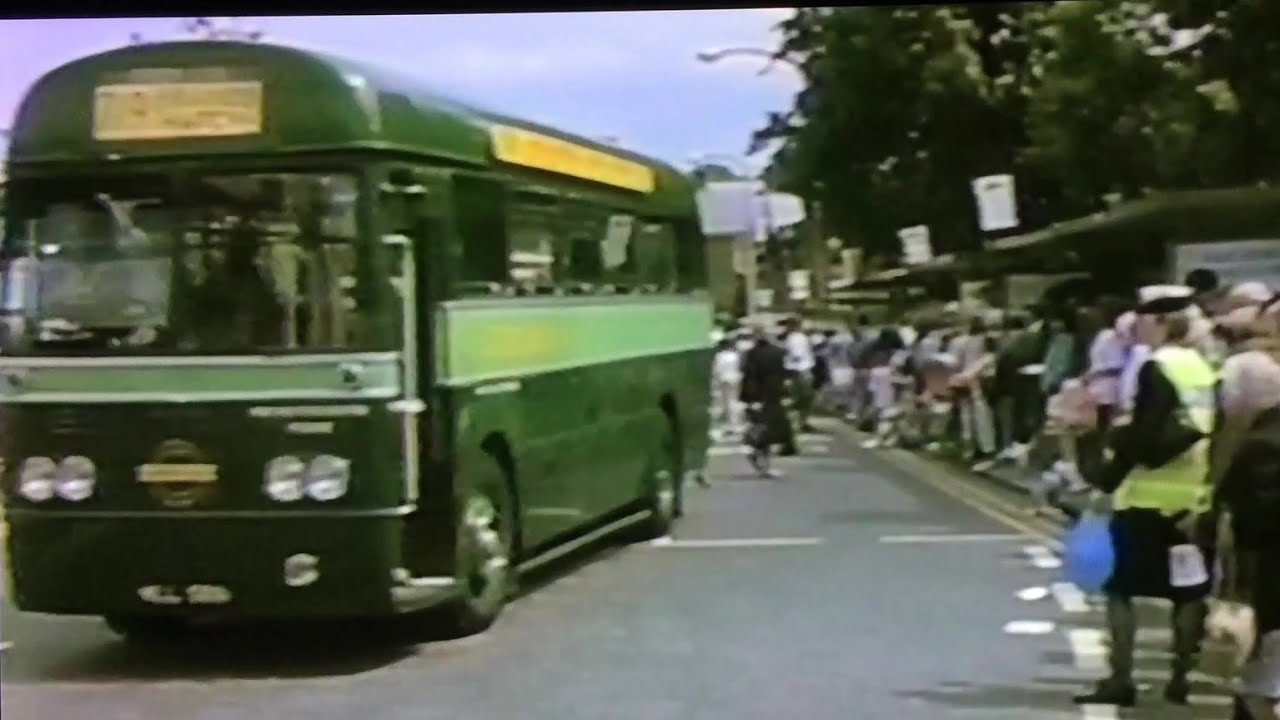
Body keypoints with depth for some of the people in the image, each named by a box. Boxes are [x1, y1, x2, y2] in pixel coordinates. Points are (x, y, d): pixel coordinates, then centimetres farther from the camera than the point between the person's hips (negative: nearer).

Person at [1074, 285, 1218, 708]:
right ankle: (1180, 678, 16)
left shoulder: (1156, 370, -14)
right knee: (1188, 591, 11)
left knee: (1119, 589, 2)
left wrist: (1107, 482, -12)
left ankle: (1120, 681, 1)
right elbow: (1207, 433, 13)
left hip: (1148, 497, -7)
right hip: (1194, 497, 7)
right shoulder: (1203, 368, 9)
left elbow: (1141, 437, -18)